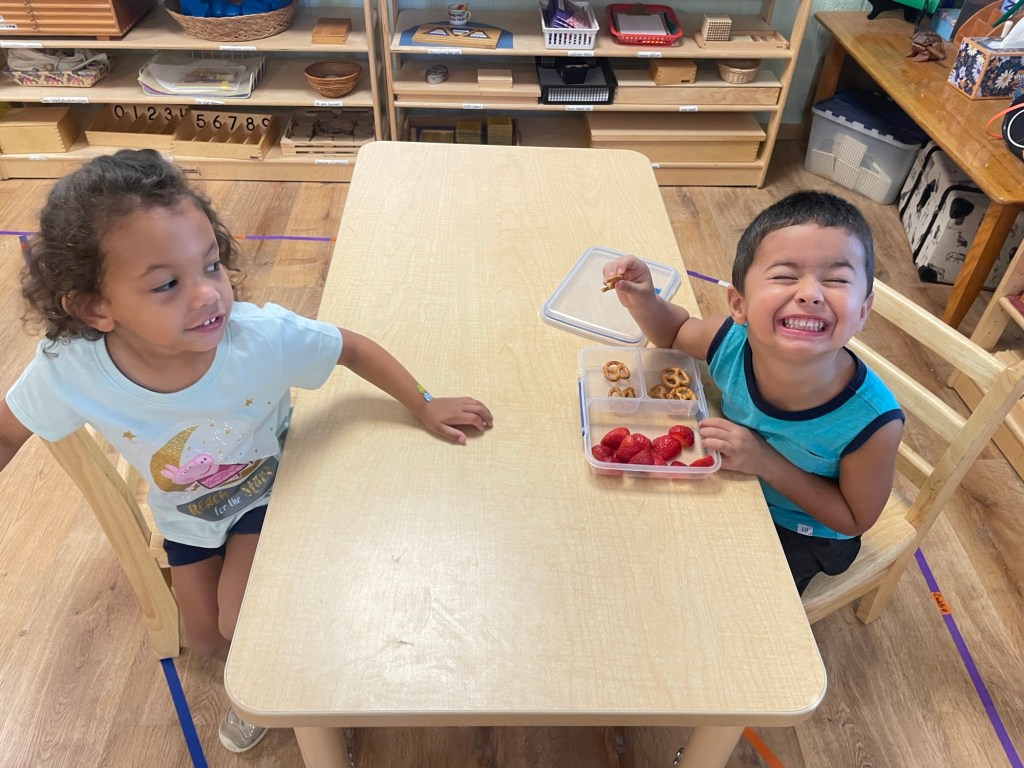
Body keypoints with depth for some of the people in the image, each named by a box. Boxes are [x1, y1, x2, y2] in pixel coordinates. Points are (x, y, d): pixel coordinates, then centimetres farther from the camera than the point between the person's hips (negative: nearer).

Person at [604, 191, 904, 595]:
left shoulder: (873, 422, -37)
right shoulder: (732, 342, -29)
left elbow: (855, 519, -19)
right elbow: (676, 331, -5)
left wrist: (767, 463, -33)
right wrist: (643, 300, -28)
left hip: (799, 533, -3)